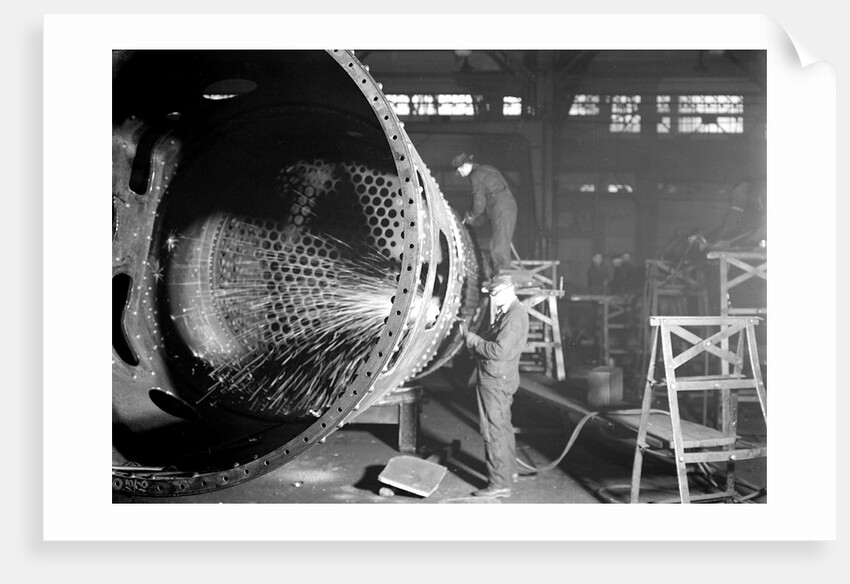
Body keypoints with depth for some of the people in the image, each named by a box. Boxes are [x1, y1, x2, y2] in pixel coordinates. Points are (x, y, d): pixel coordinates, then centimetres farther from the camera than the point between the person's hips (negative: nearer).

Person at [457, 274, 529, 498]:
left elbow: (499, 351, -28)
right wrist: (472, 337, 0)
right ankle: (509, 470, 36)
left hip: (496, 381, -11)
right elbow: (492, 342, 15)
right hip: (499, 379, 11)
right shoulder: (507, 312, 13)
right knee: (502, 426, 22)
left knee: (494, 431, -5)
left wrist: (470, 338, -20)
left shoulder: (515, 316, -21)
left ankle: (500, 483, 2)